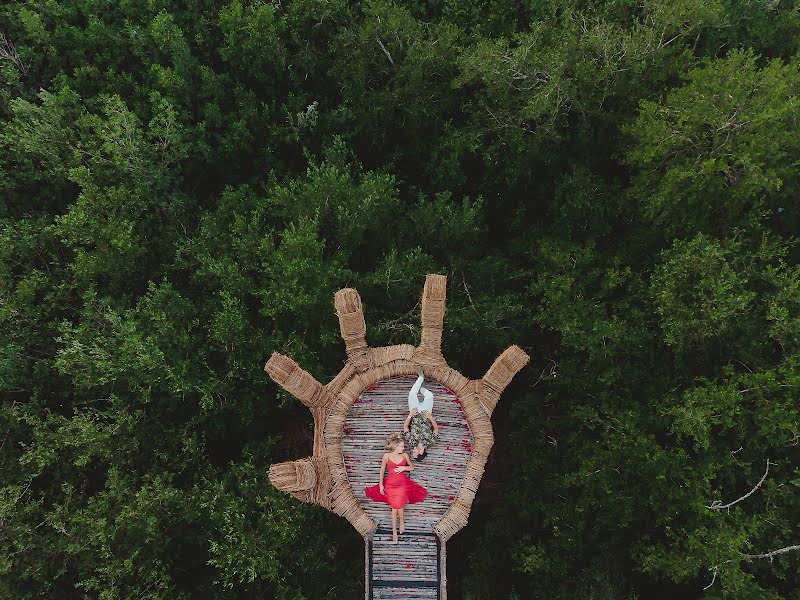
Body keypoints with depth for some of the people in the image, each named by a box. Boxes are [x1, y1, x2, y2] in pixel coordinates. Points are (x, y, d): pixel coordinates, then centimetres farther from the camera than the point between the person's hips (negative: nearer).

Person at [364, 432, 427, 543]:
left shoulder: (404, 455, 1)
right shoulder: (387, 456, -5)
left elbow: (412, 467, 12)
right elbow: (382, 470, 3)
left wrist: (404, 468, -8)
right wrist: (381, 484, -2)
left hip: (402, 484, 1)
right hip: (390, 484, -1)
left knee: (399, 506, -13)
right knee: (394, 508, 0)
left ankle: (401, 522, 21)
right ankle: (394, 532, 16)